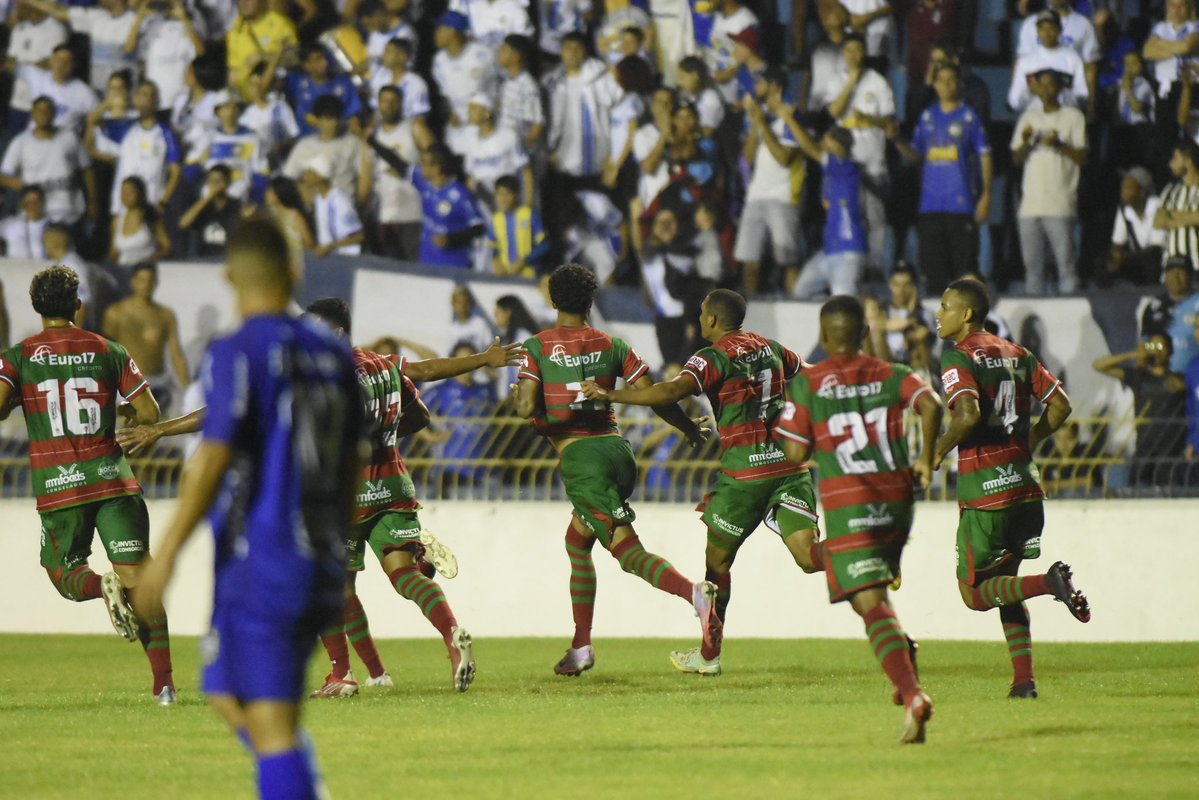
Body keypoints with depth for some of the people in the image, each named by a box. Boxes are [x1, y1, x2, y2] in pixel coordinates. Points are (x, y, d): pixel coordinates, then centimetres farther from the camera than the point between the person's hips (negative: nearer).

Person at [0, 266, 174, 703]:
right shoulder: (108, 351, 5)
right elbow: (149, 413, 5)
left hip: (58, 486, 0)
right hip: (113, 478, 0)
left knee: (64, 571, 18)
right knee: (138, 575, -1)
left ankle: (103, 585, -18)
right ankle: (163, 679, -11)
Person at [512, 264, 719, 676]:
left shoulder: (537, 347, 0)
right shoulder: (613, 345, 9)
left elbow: (526, 407, -8)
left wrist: (516, 395, 16)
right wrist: (694, 430, 19)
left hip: (578, 455, -5)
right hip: (616, 447, 5)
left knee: (628, 550, -11)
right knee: (577, 541, 21)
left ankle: (694, 592, -38)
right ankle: (581, 646, 19)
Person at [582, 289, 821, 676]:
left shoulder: (714, 357, -6)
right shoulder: (770, 348, 14)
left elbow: (671, 391, -22)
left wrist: (609, 395, -19)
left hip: (745, 470, -5)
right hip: (790, 464, 5)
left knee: (717, 558, 11)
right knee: (808, 554, -6)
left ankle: (709, 655, 19)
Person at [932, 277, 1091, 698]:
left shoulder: (958, 357, -8)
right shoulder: (1017, 354, 13)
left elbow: (968, 414, -24)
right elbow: (1060, 405, 12)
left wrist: (939, 449, -9)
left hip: (983, 489, -7)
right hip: (1025, 484, 7)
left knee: (974, 592, 2)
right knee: (1004, 585, 18)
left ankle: (1050, 582, -21)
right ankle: (1024, 679, 8)